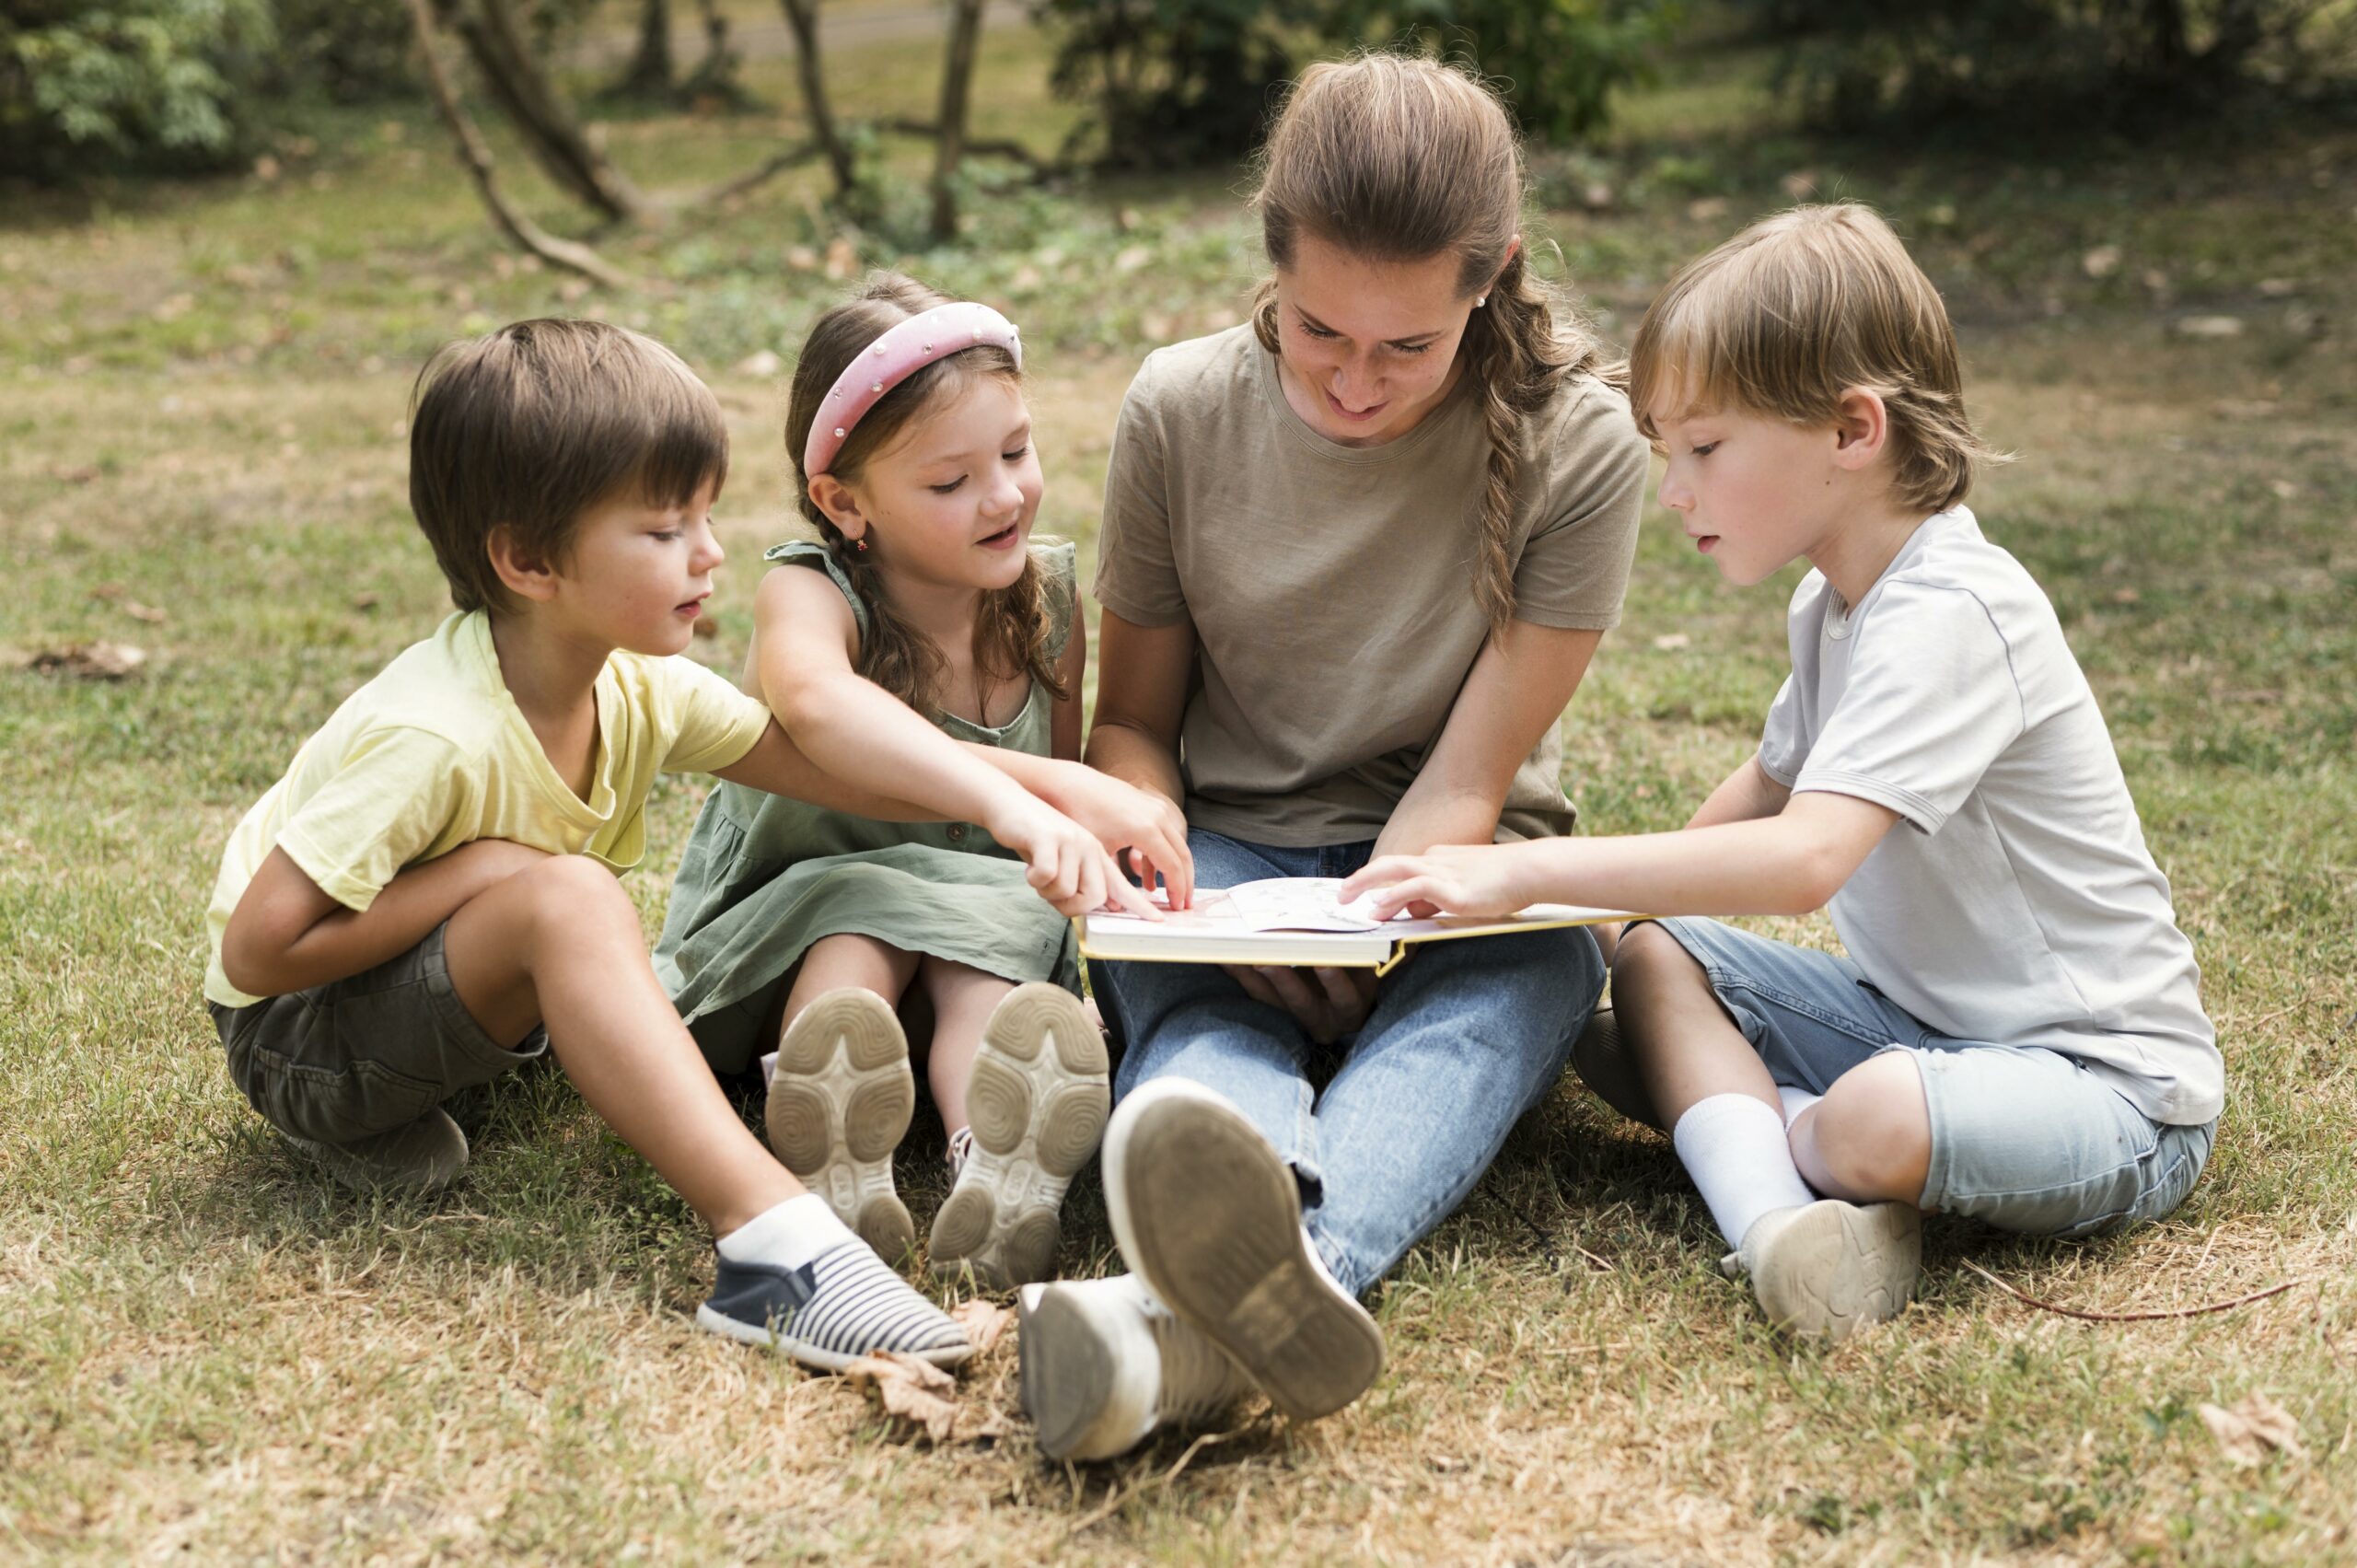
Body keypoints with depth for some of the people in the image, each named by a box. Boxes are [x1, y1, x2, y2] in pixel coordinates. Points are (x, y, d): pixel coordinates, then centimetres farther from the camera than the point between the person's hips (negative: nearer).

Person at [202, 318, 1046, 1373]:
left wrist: (1016, 805, -22)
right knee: (569, 896, -32)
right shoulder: (430, 738, -29)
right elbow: (257, 948, -26)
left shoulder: (640, 690, -8)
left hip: (449, 1007, 9)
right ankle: (770, 1240, -45)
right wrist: (482, 877, -26)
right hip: (291, 1037, -9)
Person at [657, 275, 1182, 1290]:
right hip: (792, 926, -3)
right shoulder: (808, 593, -22)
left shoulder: (1046, 603, -4)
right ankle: (835, 1180, -61)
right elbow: (815, 701, -49)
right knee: (861, 915, -34)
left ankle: (997, 1178, -59)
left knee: (1003, 932, -30)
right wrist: (1009, 801, -65)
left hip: (986, 917, 3)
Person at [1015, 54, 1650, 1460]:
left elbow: (1467, 782, -10)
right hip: (1226, 860, 2)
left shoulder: (1576, 445, -9)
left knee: (1512, 984, -37)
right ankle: (1263, 1276, -71)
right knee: (1203, 1015, -34)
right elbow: (1132, 720, 7)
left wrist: (1351, 947, -29)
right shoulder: (1181, 410, -3)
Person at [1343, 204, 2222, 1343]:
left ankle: (1772, 1140, -2)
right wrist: (1614, 889, 15)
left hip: (2109, 1085, -10)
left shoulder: (1950, 615, -25)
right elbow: (1773, 781, 27)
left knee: (1876, 1121, -38)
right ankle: (1781, 1219, -23)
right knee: (1653, 953, 0)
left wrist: (1524, 875, -35)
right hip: (1922, 1018, 10)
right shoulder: (1840, 601, 7)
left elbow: (1804, 860, -37)